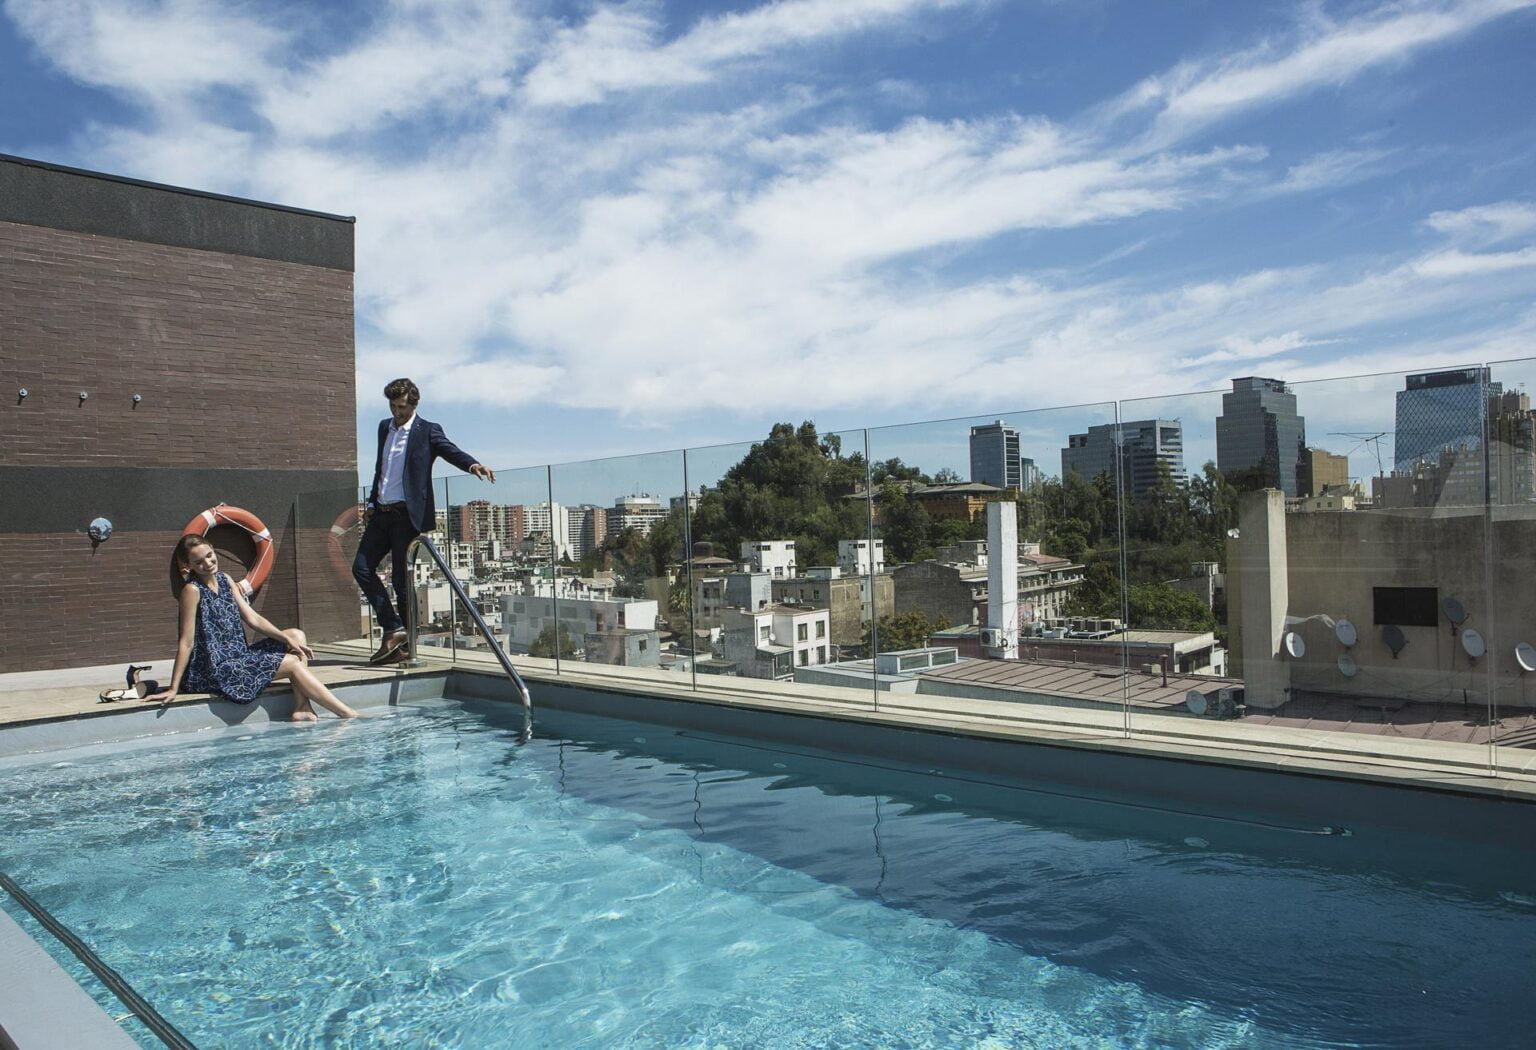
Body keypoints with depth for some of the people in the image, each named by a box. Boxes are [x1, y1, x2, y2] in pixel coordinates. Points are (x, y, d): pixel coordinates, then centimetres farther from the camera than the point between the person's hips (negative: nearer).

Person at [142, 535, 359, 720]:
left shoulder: (225, 580, 7)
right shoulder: (192, 590, -16)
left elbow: (252, 618, 8)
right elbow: (186, 643, -18)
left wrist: (287, 639, 1)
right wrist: (173, 689, -18)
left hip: (238, 657, 9)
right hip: (214, 671, -9)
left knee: (297, 635, 6)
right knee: (293, 663, -9)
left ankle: (302, 709, -7)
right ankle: (348, 715, -6)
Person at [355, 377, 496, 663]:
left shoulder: (427, 431, -3)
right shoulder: (384, 427, 16)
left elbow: (451, 450, -18)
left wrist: (473, 465, -39)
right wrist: (372, 501, 15)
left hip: (406, 515, -7)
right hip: (381, 513, 7)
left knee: (401, 577, -4)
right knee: (361, 567, 0)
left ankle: (406, 641, 7)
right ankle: (393, 629, 4)